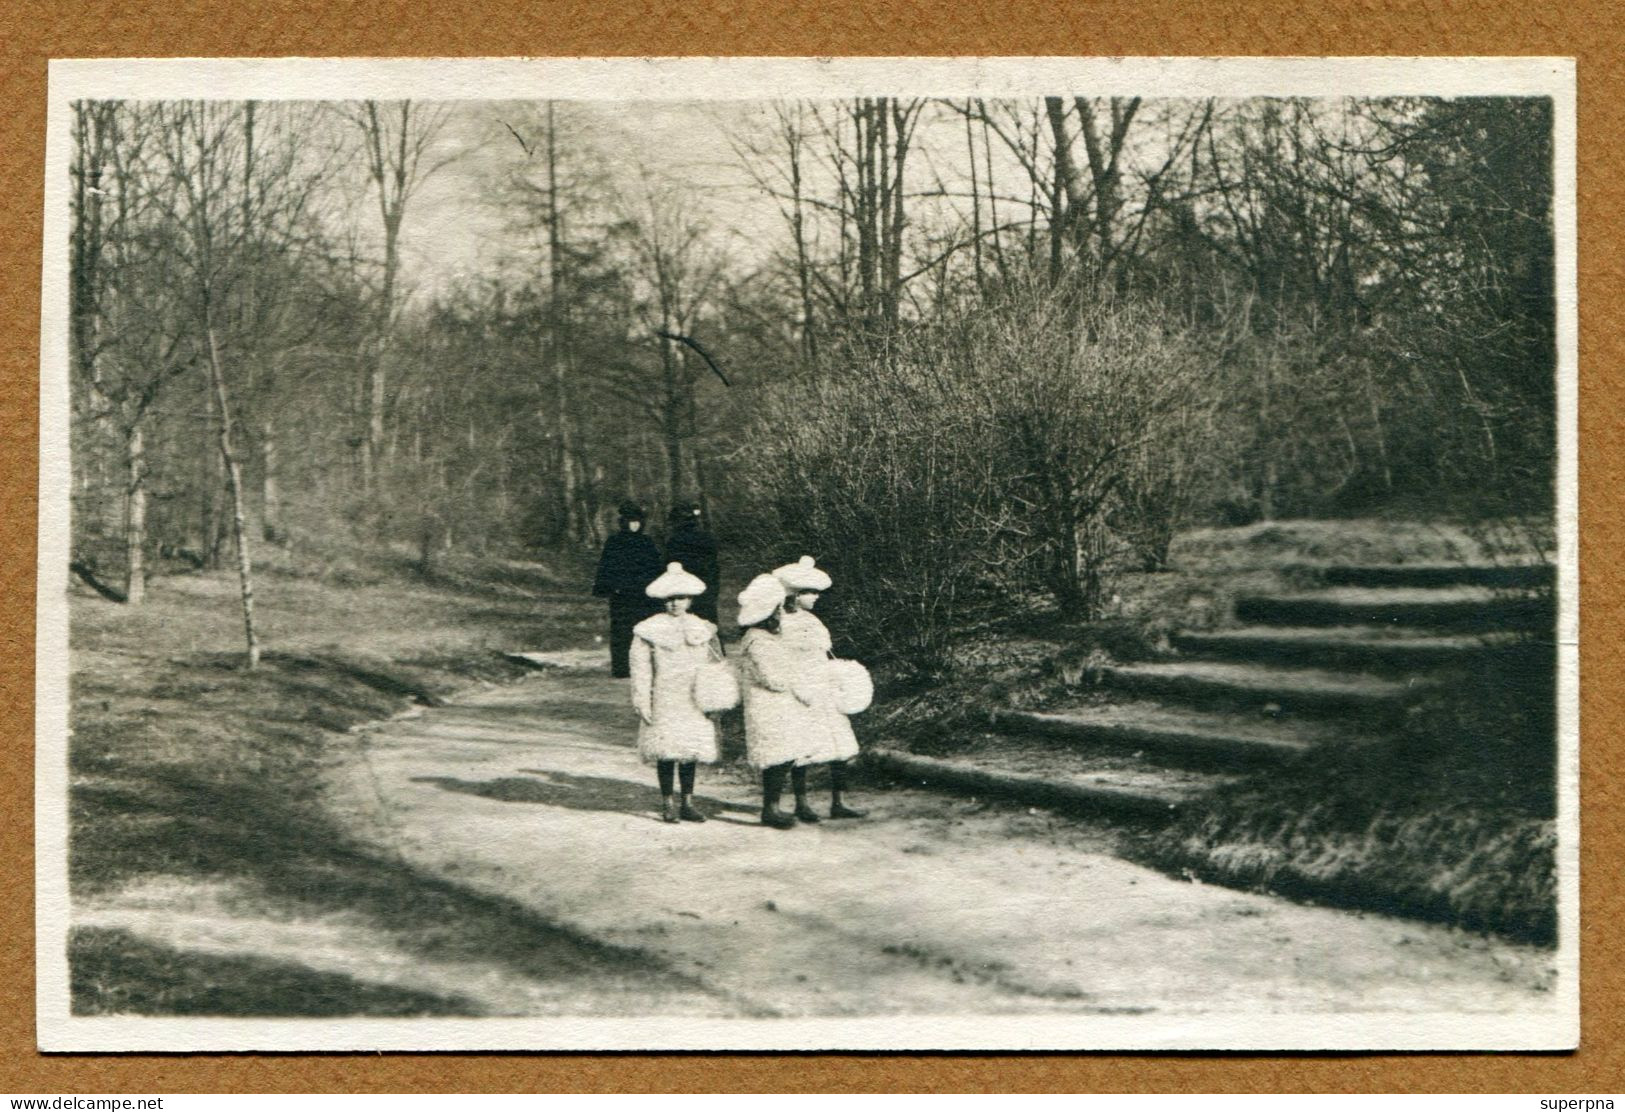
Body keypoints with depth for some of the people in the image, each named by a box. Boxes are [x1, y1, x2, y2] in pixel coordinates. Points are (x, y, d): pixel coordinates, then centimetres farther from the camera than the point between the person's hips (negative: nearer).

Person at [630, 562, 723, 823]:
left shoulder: (703, 629, 11)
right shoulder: (650, 630, 0)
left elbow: (716, 665, 15)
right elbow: (640, 668, -2)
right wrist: (642, 702, -8)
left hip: (694, 702, 3)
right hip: (664, 701, -3)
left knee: (691, 751, 4)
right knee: (666, 751, -4)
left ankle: (687, 804, 14)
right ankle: (668, 803, 8)